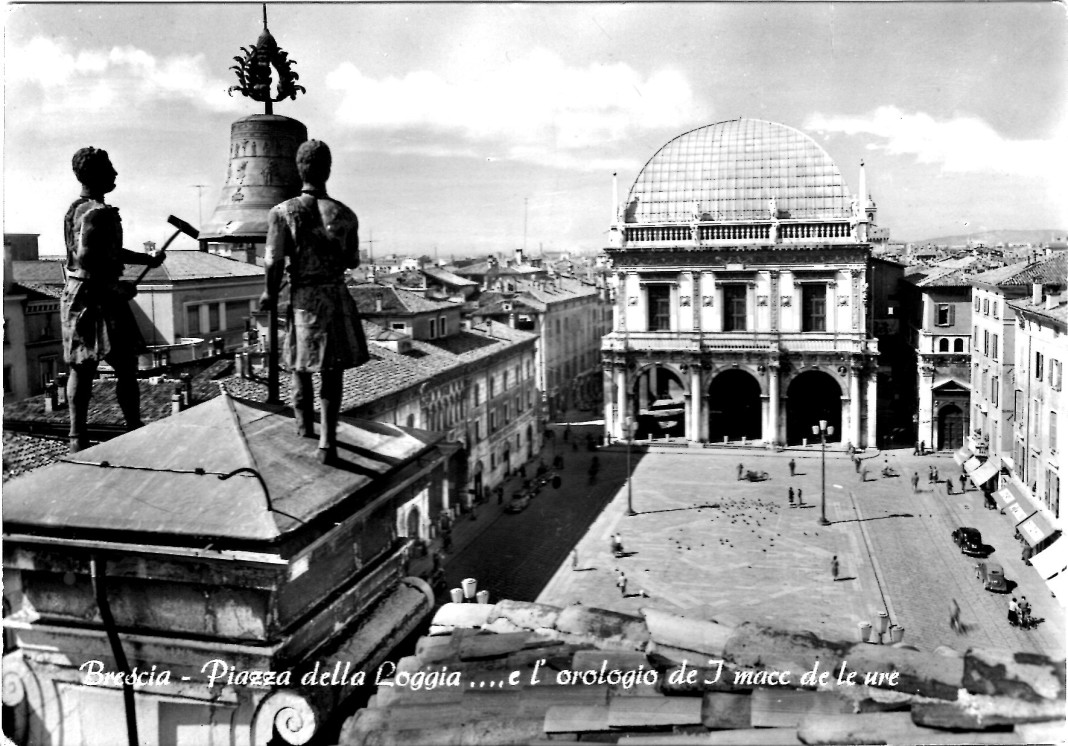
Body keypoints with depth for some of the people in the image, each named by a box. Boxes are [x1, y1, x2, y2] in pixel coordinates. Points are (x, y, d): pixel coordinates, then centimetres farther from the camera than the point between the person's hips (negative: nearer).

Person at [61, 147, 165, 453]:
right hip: (99, 297, -9)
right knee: (126, 368, 0)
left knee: (81, 368, 10)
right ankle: (135, 431, 6)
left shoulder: (74, 209, 14)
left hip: (75, 294, 10)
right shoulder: (100, 213, -17)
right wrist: (117, 287, -21)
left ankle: (78, 437, 13)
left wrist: (148, 260, 26)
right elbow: (86, 258, -29)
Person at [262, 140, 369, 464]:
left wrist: (271, 294, 4)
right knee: (332, 370, 5)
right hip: (337, 297, 1)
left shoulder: (283, 212, -9)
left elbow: (274, 262, -12)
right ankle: (327, 440, -2)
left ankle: (305, 424, 36)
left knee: (300, 364, 20)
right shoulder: (345, 215, -4)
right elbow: (352, 261, 7)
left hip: (303, 299, 0)